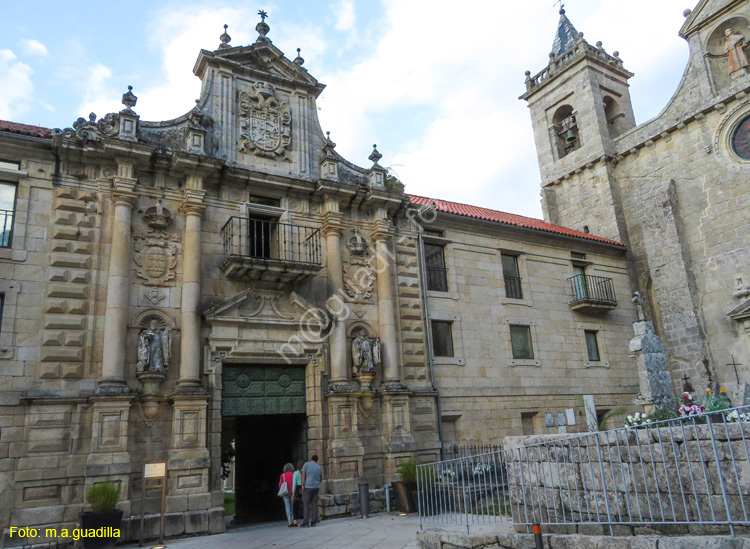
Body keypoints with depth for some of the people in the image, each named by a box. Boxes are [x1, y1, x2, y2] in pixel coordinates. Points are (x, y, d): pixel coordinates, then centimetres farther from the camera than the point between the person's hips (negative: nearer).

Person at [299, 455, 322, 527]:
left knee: (306, 505, -1)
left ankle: (305, 522, -4)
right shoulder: (319, 467, 11)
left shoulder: (306, 464, -1)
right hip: (316, 487, 4)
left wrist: (303, 486, -7)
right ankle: (314, 522, 5)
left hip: (308, 487, -4)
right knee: (314, 505, 6)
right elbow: (320, 478, 16)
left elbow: (303, 475, -8)